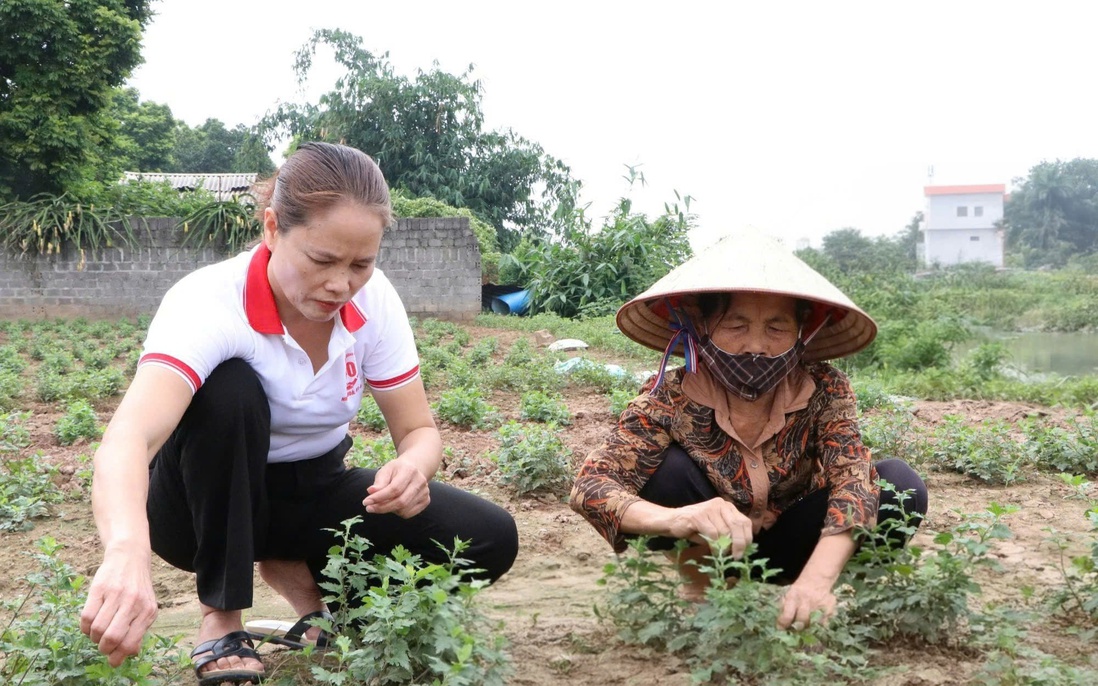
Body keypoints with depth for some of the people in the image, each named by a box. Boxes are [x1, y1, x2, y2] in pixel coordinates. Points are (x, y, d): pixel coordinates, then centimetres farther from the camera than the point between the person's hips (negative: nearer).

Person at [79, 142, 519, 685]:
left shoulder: (374, 300, -15)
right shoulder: (209, 302, -30)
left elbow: (419, 430, -9)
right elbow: (127, 440, -47)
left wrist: (413, 466, -35)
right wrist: (127, 551, -68)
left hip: (314, 493, 4)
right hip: (207, 504, -4)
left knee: (489, 541, -16)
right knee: (229, 390, -37)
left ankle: (298, 573, 5)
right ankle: (220, 620, -18)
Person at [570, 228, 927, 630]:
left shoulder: (823, 391, -21)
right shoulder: (670, 399, -25)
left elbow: (854, 481, -34)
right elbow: (590, 484, -36)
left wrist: (816, 579, -54)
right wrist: (675, 519, -59)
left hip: (788, 546, 1)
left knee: (901, 486, -24)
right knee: (668, 468, -30)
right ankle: (702, 589, -7)